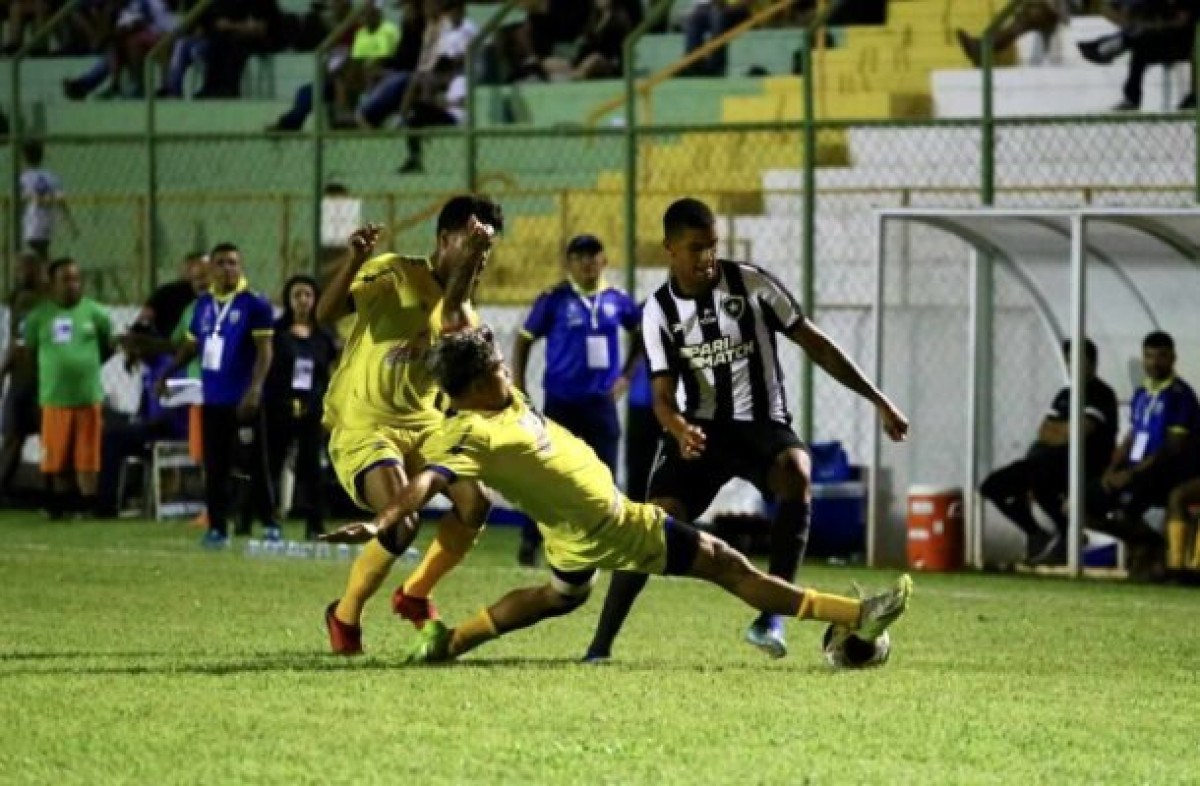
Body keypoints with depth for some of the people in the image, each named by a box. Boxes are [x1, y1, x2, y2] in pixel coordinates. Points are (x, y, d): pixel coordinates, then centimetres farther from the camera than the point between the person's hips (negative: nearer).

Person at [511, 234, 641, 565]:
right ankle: (530, 543, 18)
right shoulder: (554, 299, -6)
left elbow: (642, 333, 19)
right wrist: (518, 389, -2)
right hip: (561, 402, -3)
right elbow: (524, 340, 2)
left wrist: (626, 375, 11)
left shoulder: (616, 299, 2)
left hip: (601, 402, 3)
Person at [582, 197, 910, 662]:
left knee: (796, 472, -36)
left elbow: (816, 345, 2)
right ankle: (601, 645, -9)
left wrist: (878, 401, 0)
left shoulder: (752, 284, -4)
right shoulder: (660, 310, 0)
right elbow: (663, 396, -4)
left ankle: (773, 615, -32)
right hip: (701, 429, 1)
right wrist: (679, 431, -29)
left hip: (761, 423, -1)